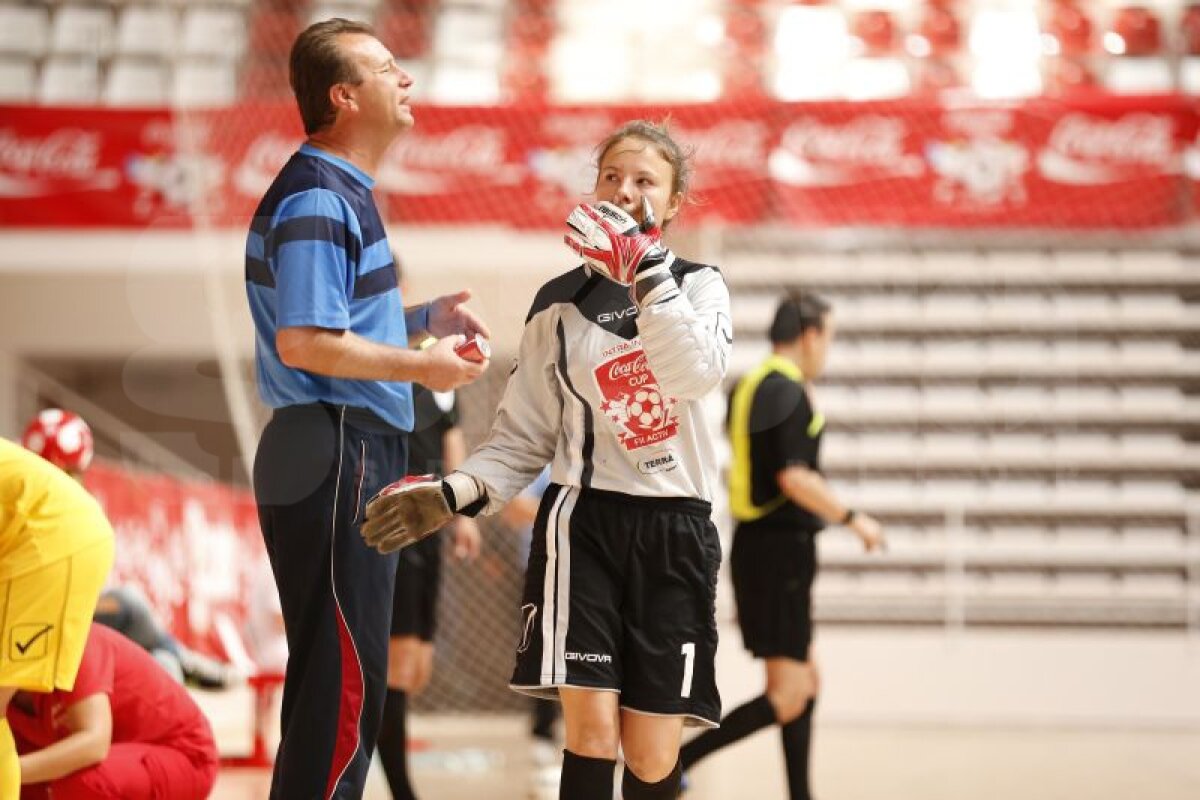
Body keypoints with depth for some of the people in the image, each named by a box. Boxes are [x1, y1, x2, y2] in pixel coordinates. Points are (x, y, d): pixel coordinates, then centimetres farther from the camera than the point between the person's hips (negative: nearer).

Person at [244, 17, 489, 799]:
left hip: (354, 458, 11)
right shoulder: (315, 201, -15)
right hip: (334, 461, -11)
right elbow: (303, 343, -24)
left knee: (336, 679, 17)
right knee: (344, 687, -8)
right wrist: (421, 365, -16)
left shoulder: (341, 194, 17)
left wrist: (424, 319, 10)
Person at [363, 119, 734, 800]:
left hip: (675, 531, 0)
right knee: (591, 731, -15)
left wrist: (647, 268, -20)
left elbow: (697, 374, -16)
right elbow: (523, 438, 9)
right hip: (584, 520, 0)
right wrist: (454, 494, -8)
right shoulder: (560, 305, 8)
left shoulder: (699, 286, 7)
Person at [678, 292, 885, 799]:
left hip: (757, 544, 10)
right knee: (788, 697, -9)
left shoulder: (751, 386, 12)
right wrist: (854, 519, -15)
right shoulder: (787, 391, -16)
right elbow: (794, 478, -23)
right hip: (779, 551, -10)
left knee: (806, 682, 15)